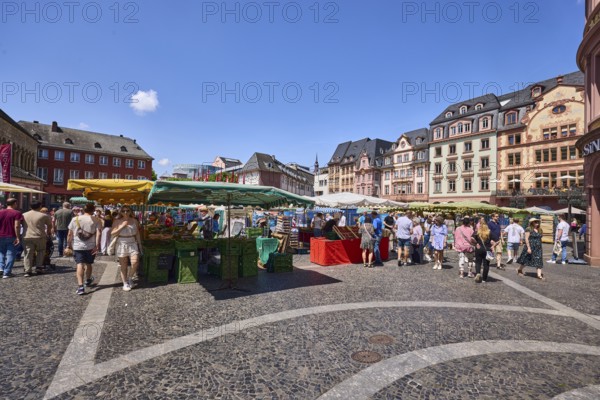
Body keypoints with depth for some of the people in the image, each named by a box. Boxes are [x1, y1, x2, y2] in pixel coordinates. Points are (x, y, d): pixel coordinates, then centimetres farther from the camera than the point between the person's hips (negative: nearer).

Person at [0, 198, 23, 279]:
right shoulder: (17, 213, -9)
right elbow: (17, 226, -15)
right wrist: (18, 237, -13)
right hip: (12, 237, -4)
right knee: (10, 254, 3)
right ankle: (7, 273, 4)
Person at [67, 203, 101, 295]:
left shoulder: (75, 219, 3)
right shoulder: (97, 221, -4)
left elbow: (69, 234, 5)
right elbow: (99, 233, -15)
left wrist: (68, 245, 14)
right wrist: (97, 246, -14)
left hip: (77, 246, 0)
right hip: (91, 247, 0)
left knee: (80, 265, -4)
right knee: (88, 264, 18)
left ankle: (80, 286, -15)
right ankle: (88, 280, 39)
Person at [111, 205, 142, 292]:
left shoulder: (134, 221, 3)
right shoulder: (118, 221, -3)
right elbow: (112, 233, -10)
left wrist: (139, 244, 8)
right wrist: (122, 226, -19)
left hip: (132, 244, 1)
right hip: (121, 244, -1)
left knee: (135, 263, -11)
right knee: (123, 266, 6)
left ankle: (130, 277, 17)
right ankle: (125, 283, 20)